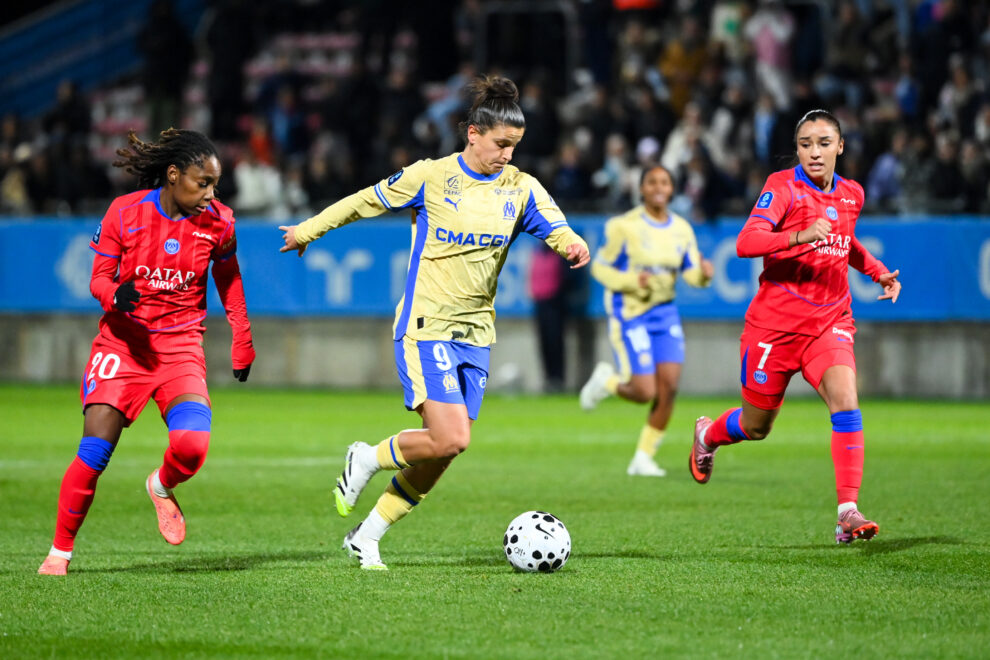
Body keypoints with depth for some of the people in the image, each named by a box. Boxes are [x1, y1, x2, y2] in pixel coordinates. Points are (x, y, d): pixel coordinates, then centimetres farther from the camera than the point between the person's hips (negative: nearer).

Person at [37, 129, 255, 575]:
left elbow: (229, 282, 14)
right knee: (95, 451, -12)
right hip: (123, 341, -1)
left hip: (181, 348, 1)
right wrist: (115, 295, -25)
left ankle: (162, 488, 15)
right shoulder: (124, 213, -9)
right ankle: (60, 551, 7)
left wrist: (242, 343, 19)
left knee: (192, 444, -22)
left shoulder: (218, 223, -3)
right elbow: (99, 278, -2)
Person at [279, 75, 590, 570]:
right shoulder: (430, 177, -6)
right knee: (451, 439, -20)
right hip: (426, 327, -5)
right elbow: (366, 201, 6)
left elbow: (556, 228, -4)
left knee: (440, 453, 2)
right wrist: (308, 230, 15)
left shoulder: (521, 189, 5)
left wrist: (574, 245, -29)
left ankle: (367, 537, 18)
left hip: (475, 334, 5)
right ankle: (367, 460, 8)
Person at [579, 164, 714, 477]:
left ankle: (643, 459, 7)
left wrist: (704, 273, -16)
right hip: (629, 313, -5)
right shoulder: (624, 226, -11)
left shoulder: (682, 229, 4)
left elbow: (691, 274, 8)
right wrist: (631, 281, -24)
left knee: (669, 387, -6)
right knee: (645, 392, -11)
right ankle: (606, 380, 24)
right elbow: (599, 267, -7)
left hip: (665, 312, 5)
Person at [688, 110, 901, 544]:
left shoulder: (851, 195, 8)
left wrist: (878, 272, 14)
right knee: (756, 425, 11)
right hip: (775, 323, -3)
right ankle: (708, 434, 47)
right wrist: (800, 236, -40)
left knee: (845, 398, -23)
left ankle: (848, 512, -25)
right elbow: (746, 243, -25)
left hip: (829, 321, 3)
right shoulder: (783, 187, -10)